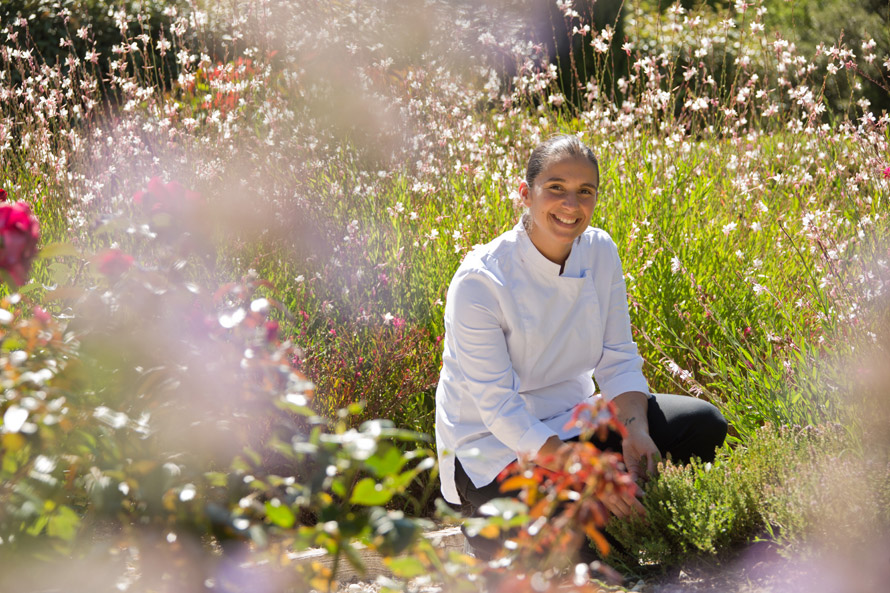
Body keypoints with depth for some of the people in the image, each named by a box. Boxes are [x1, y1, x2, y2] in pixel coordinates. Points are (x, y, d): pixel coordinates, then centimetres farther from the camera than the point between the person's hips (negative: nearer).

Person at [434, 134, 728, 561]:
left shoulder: (600, 252, -4)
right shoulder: (479, 281, -23)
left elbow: (618, 359, 1)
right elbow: (499, 408, -24)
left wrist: (635, 431, -20)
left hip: (571, 420, 6)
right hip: (493, 443, -6)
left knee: (702, 425, -10)